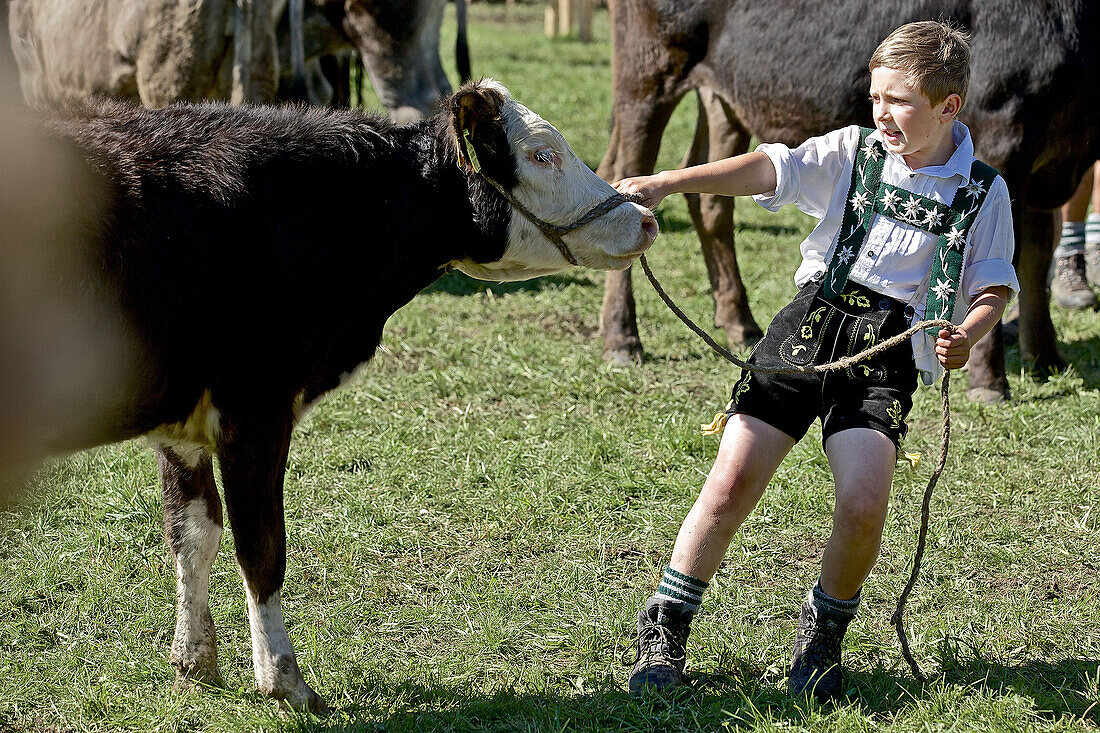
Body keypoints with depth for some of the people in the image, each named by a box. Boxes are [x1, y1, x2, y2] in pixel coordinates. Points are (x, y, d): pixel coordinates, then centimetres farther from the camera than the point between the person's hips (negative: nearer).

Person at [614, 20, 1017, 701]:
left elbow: (995, 288, 10)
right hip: (812, 321, 1)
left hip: (890, 347, -1)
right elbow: (770, 168, -7)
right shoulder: (853, 151, 6)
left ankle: (824, 632, 11)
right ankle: (665, 629, 8)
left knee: (864, 503, -18)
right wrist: (670, 181, -21)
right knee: (733, 480, -9)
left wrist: (966, 336, -13)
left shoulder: (983, 191, 5)